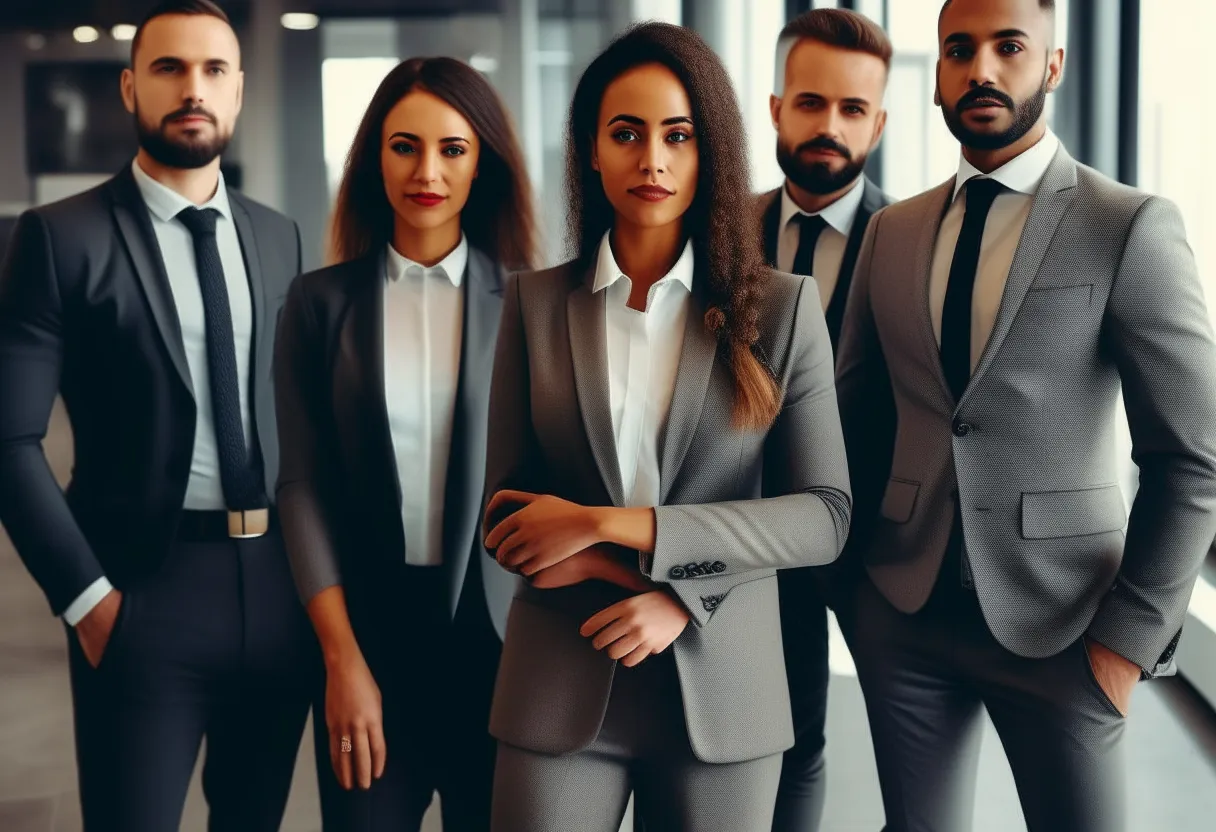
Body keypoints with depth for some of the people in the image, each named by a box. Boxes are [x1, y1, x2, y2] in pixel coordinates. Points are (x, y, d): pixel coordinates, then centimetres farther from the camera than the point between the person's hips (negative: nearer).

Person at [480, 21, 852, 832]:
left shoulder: (781, 306, -2)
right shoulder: (536, 302, 2)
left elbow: (825, 515, -8)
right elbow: (509, 504, 2)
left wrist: (608, 525, -14)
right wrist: (656, 589, -13)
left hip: (721, 685, 0)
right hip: (562, 683, 1)